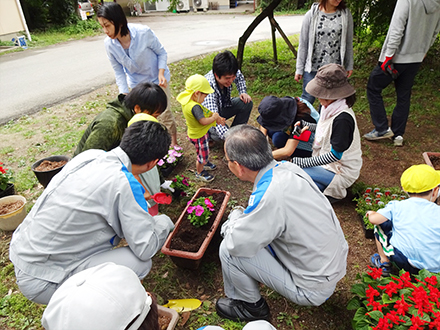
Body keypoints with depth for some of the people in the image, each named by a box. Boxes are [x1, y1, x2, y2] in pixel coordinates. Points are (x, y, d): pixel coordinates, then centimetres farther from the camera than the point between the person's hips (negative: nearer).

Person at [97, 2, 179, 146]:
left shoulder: (144, 32, -27)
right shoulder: (109, 44, -17)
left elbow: (161, 52, -12)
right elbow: (118, 71, -7)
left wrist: (161, 73, -27)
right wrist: (124, 95, -14)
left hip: (157, 79, -3)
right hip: (137, 83, 3)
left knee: (164, 112, 0)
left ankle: (174, 142, 23)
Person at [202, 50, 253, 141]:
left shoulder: (227, 74, -21)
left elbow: (239, 76, 7)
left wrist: (243, 93, -10)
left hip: (223, 106, 6)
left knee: (247, 103, -15)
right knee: (220, 134, -34)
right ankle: (207, 133, 1)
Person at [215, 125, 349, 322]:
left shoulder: (270, 195, -34)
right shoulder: (288, 168, -10)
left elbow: (235, 244, -26)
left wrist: (235, 216, -7)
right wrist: (243, 219, 3)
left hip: (313, 289, -8)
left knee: (228, 250, -12)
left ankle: (252, 307, 15)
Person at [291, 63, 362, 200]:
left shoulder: (343, 118, -30)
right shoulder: (331, 108, -3)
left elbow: (335, 155, -27)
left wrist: (304, 162, -25)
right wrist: (305, 125, 1)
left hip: (341, 172, -9)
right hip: (326, 160, 9)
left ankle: (335, 191, -2)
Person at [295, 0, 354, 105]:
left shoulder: (346, 14, 2)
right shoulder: (311, 15, -4)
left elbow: (348, 42, 8)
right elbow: (303, 44, -1)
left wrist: (349, 66, 9)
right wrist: (299, 69, -1)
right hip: (313, 67, -2)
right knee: (308, 99, -1)